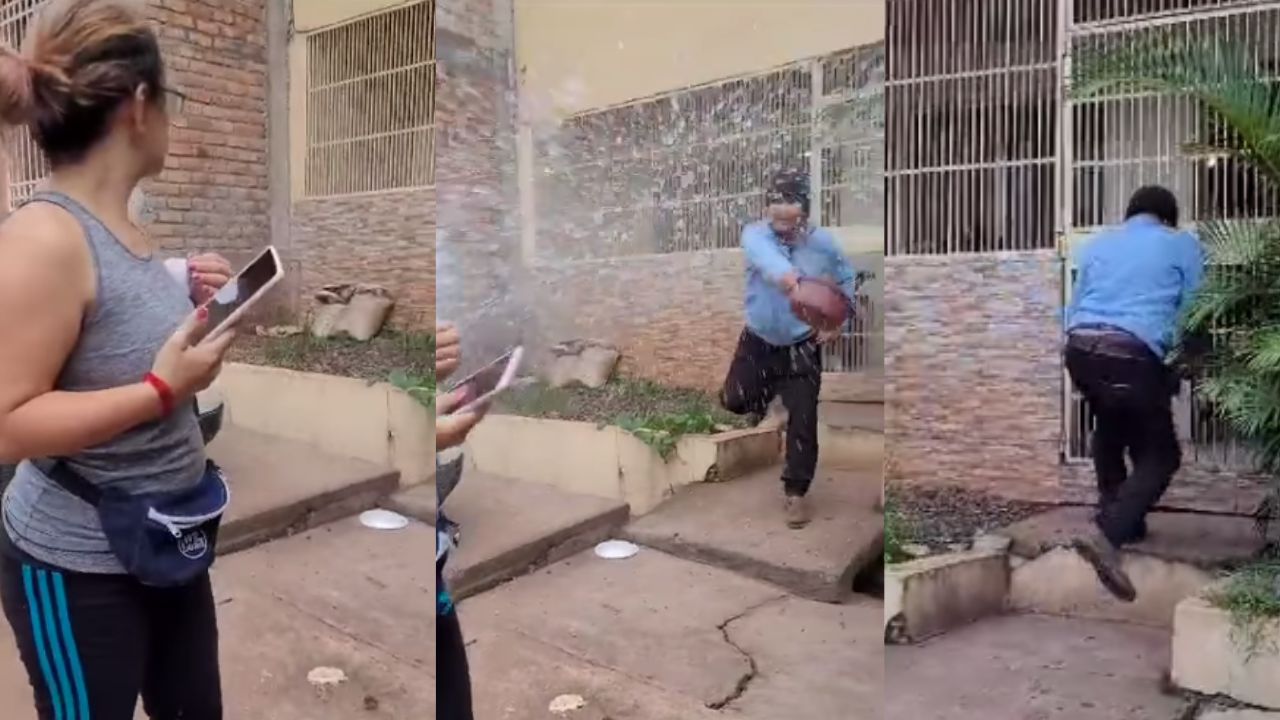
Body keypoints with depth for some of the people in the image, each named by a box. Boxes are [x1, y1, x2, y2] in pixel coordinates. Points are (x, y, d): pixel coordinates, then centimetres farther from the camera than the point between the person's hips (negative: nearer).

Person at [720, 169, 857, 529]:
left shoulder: (823, 243, -12)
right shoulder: (755, 234, -18)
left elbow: (846, 279, 8)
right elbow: (764, 255, -45)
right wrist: (786, 275, -67)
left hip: (802, 347, -1)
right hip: (758, 341, 1)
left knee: (802, 421, -5)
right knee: (733, 401, 2)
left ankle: (795, 493, 10)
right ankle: (765, 397, 38)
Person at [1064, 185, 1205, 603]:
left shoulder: (1097, 244, 25)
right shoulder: (1182, 245, 15)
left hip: (1080, 346, 5)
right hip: (1132, 353, -5)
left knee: (1110, 428, 30)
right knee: (1160, 454, 5)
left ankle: (1120, 518, 31)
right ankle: (1108, 533, -15)